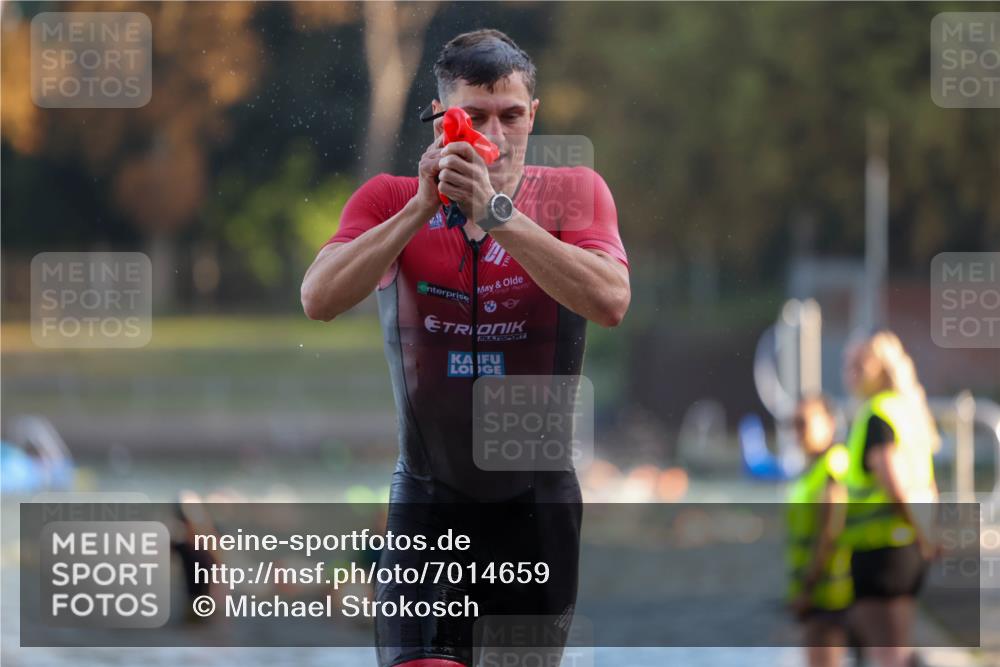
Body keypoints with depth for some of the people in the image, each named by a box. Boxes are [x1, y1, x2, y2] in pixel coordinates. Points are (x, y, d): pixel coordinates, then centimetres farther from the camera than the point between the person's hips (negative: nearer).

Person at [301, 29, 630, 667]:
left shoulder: (574, 193, -3)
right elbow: (319, 300, -17)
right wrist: (421, 208, -25)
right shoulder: (390, 201, -1)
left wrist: (495, 210, -28)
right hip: (428, 500, -1)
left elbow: (610, 302, -22)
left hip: (537, 501, 1)